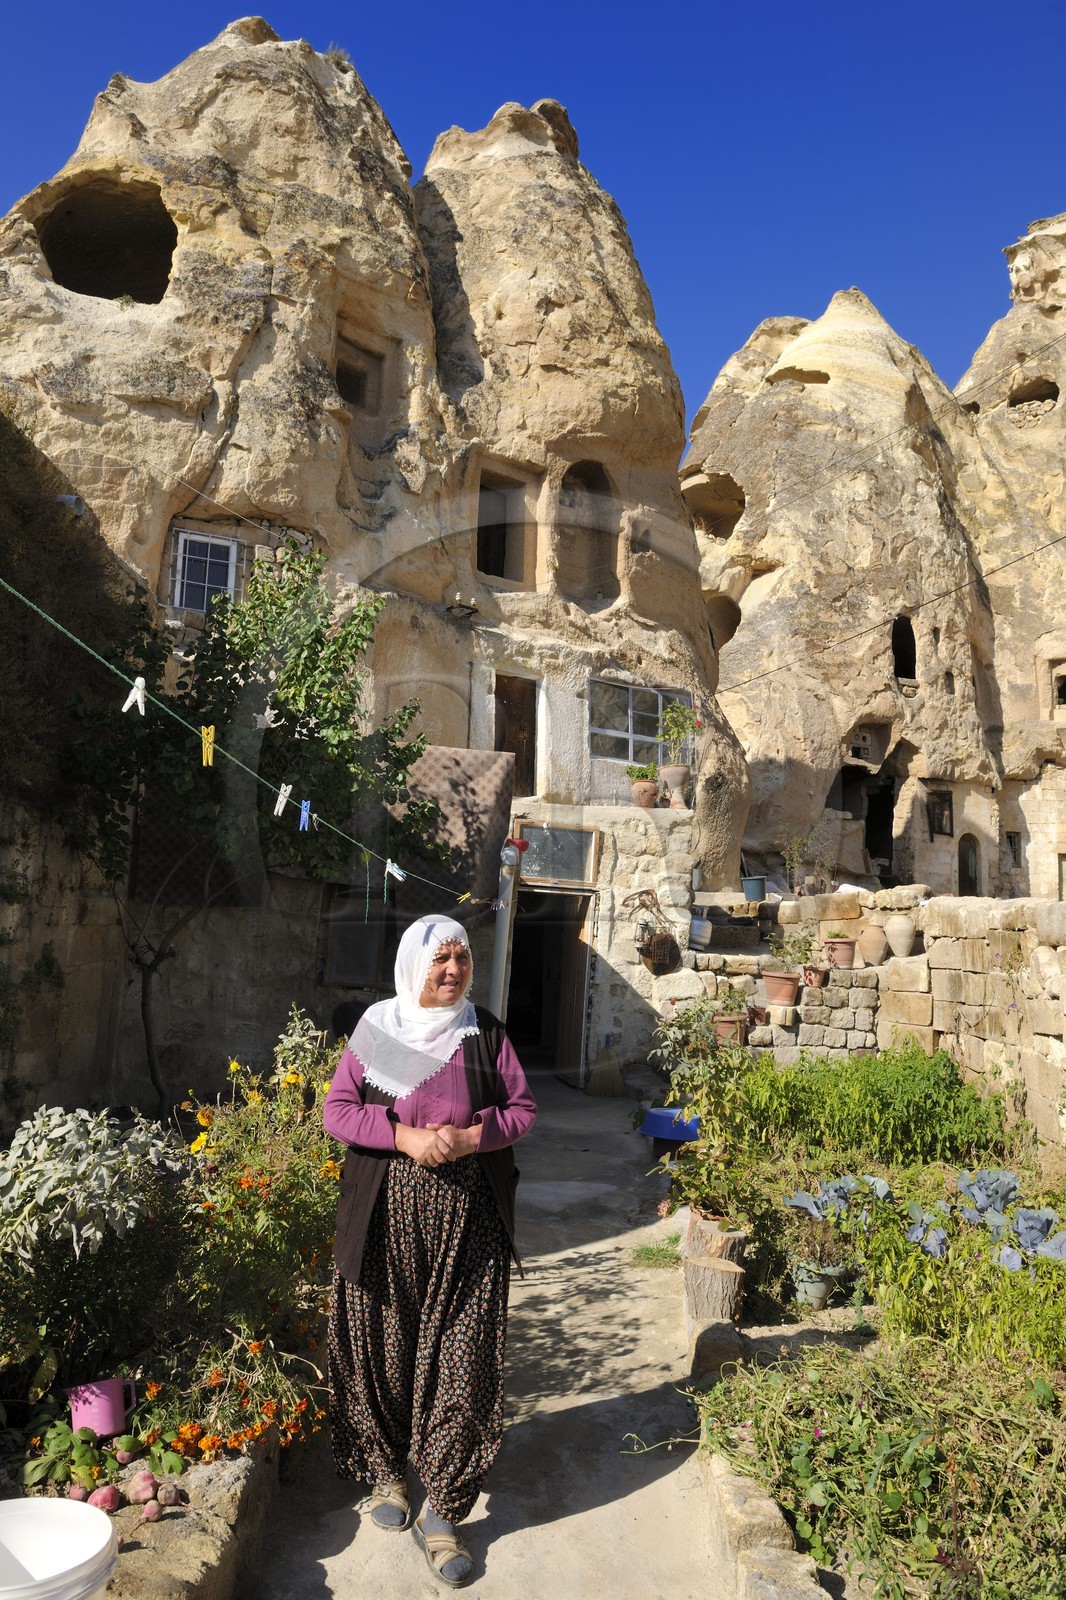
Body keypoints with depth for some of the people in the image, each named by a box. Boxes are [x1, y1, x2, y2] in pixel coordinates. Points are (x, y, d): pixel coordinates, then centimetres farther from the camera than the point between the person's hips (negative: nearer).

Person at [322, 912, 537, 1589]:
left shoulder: (485, 1032, 2)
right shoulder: (377, 1029, 0)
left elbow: (523, 1109, 4)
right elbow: (337, 1109, -1)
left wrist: (469, 1137, -14)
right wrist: (405, 1136, -16)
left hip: (466, 1220, 0)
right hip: (385, 1215, 0)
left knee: (461, 1357, 1)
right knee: (384, 1346, 10)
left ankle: (442, 1513, 14)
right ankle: (387, 1473, 34)